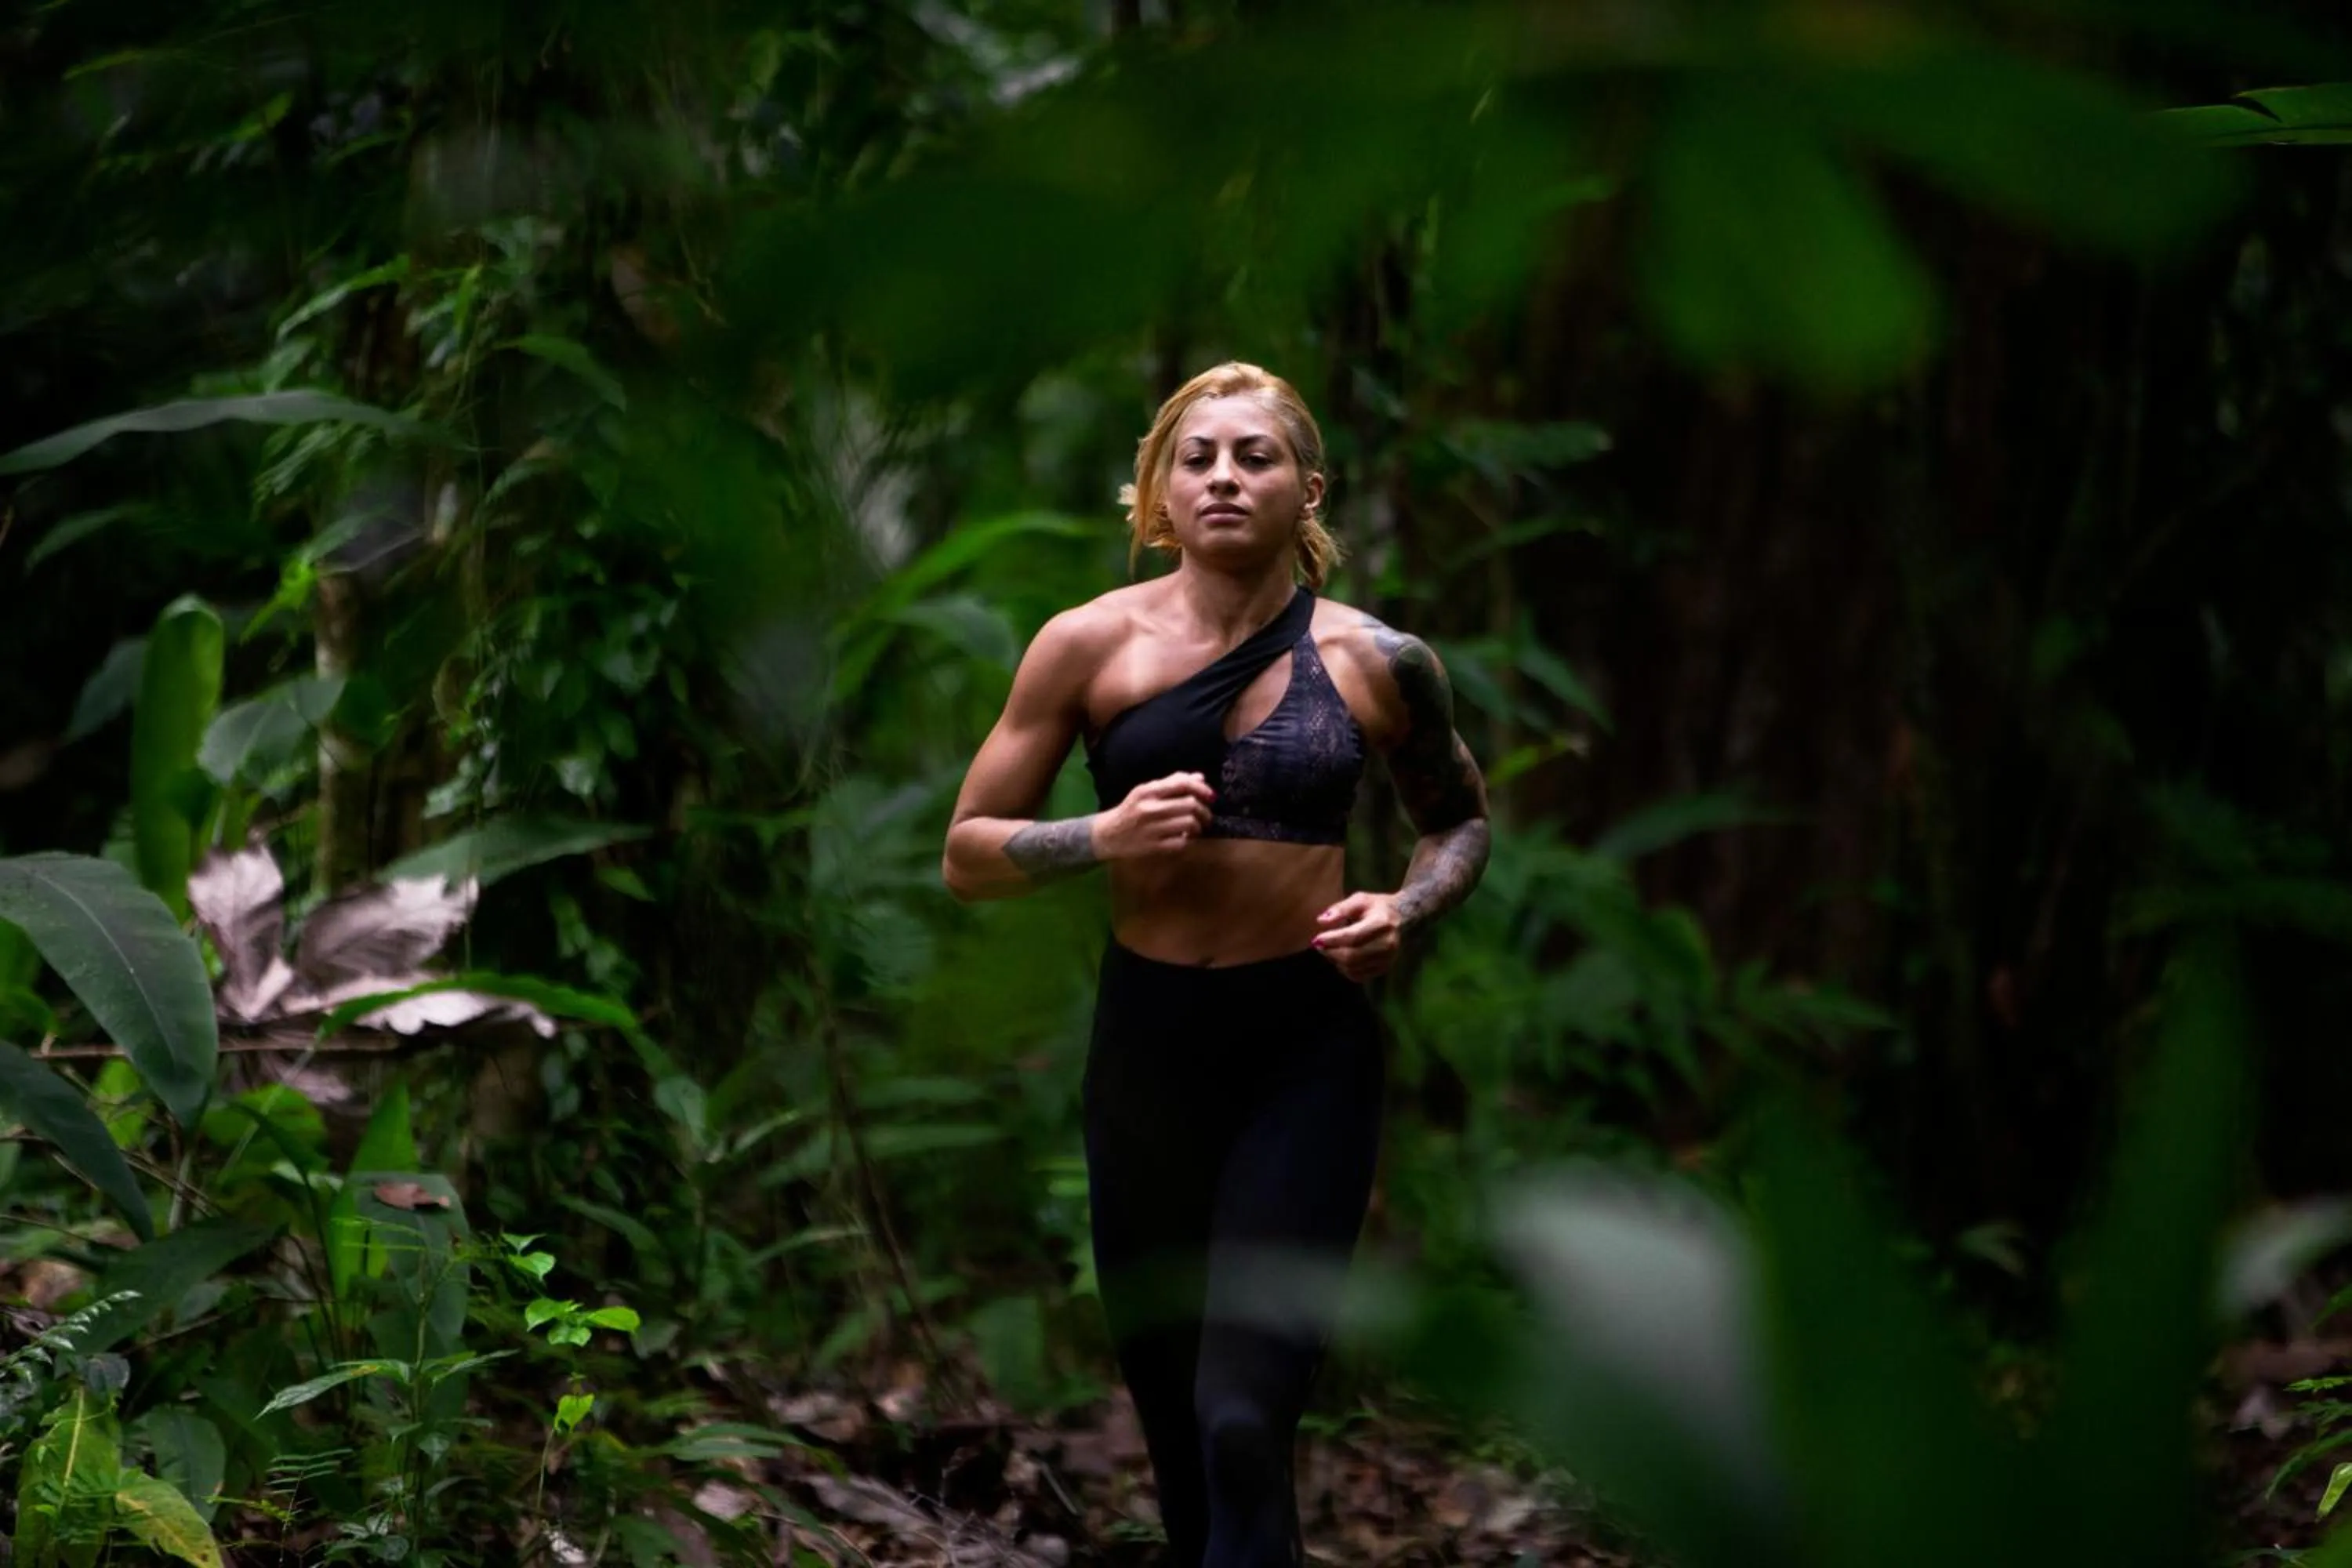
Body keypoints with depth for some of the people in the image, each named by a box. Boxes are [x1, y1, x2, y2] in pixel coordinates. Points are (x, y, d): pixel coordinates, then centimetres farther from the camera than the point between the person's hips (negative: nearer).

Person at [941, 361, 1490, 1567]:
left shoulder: (1375, 663, -2)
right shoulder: (1091, 645, -3)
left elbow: (1460, 820, 16)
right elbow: (968, 854, 1)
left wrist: (1408, 909, -5)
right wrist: (1103, 838, -18)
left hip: (1309, 1051, -2)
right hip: (1146, 1040, 2)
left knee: (1243, 1421, -13)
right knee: (1164, 1390, 15)